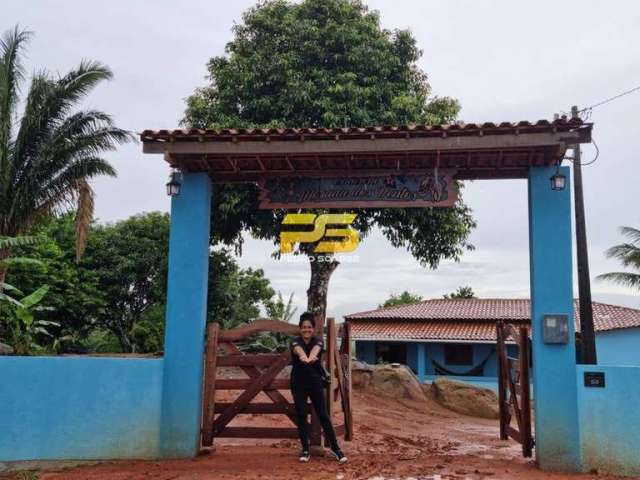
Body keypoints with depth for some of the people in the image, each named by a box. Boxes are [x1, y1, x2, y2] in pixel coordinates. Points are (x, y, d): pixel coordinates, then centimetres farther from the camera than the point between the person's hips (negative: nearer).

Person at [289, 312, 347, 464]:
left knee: (323, 414, -1)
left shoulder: (318, 340, -4)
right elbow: (298, 350, -32)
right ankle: (305, 449, 13)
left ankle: (335, 447, 8)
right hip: (298, 382, 1)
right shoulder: (295, 341, -5)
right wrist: (303, 357, -57)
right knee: (301, 415, 2)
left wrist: (311, 357, -56)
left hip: (315, 381, 0)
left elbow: (315, 349, -31)